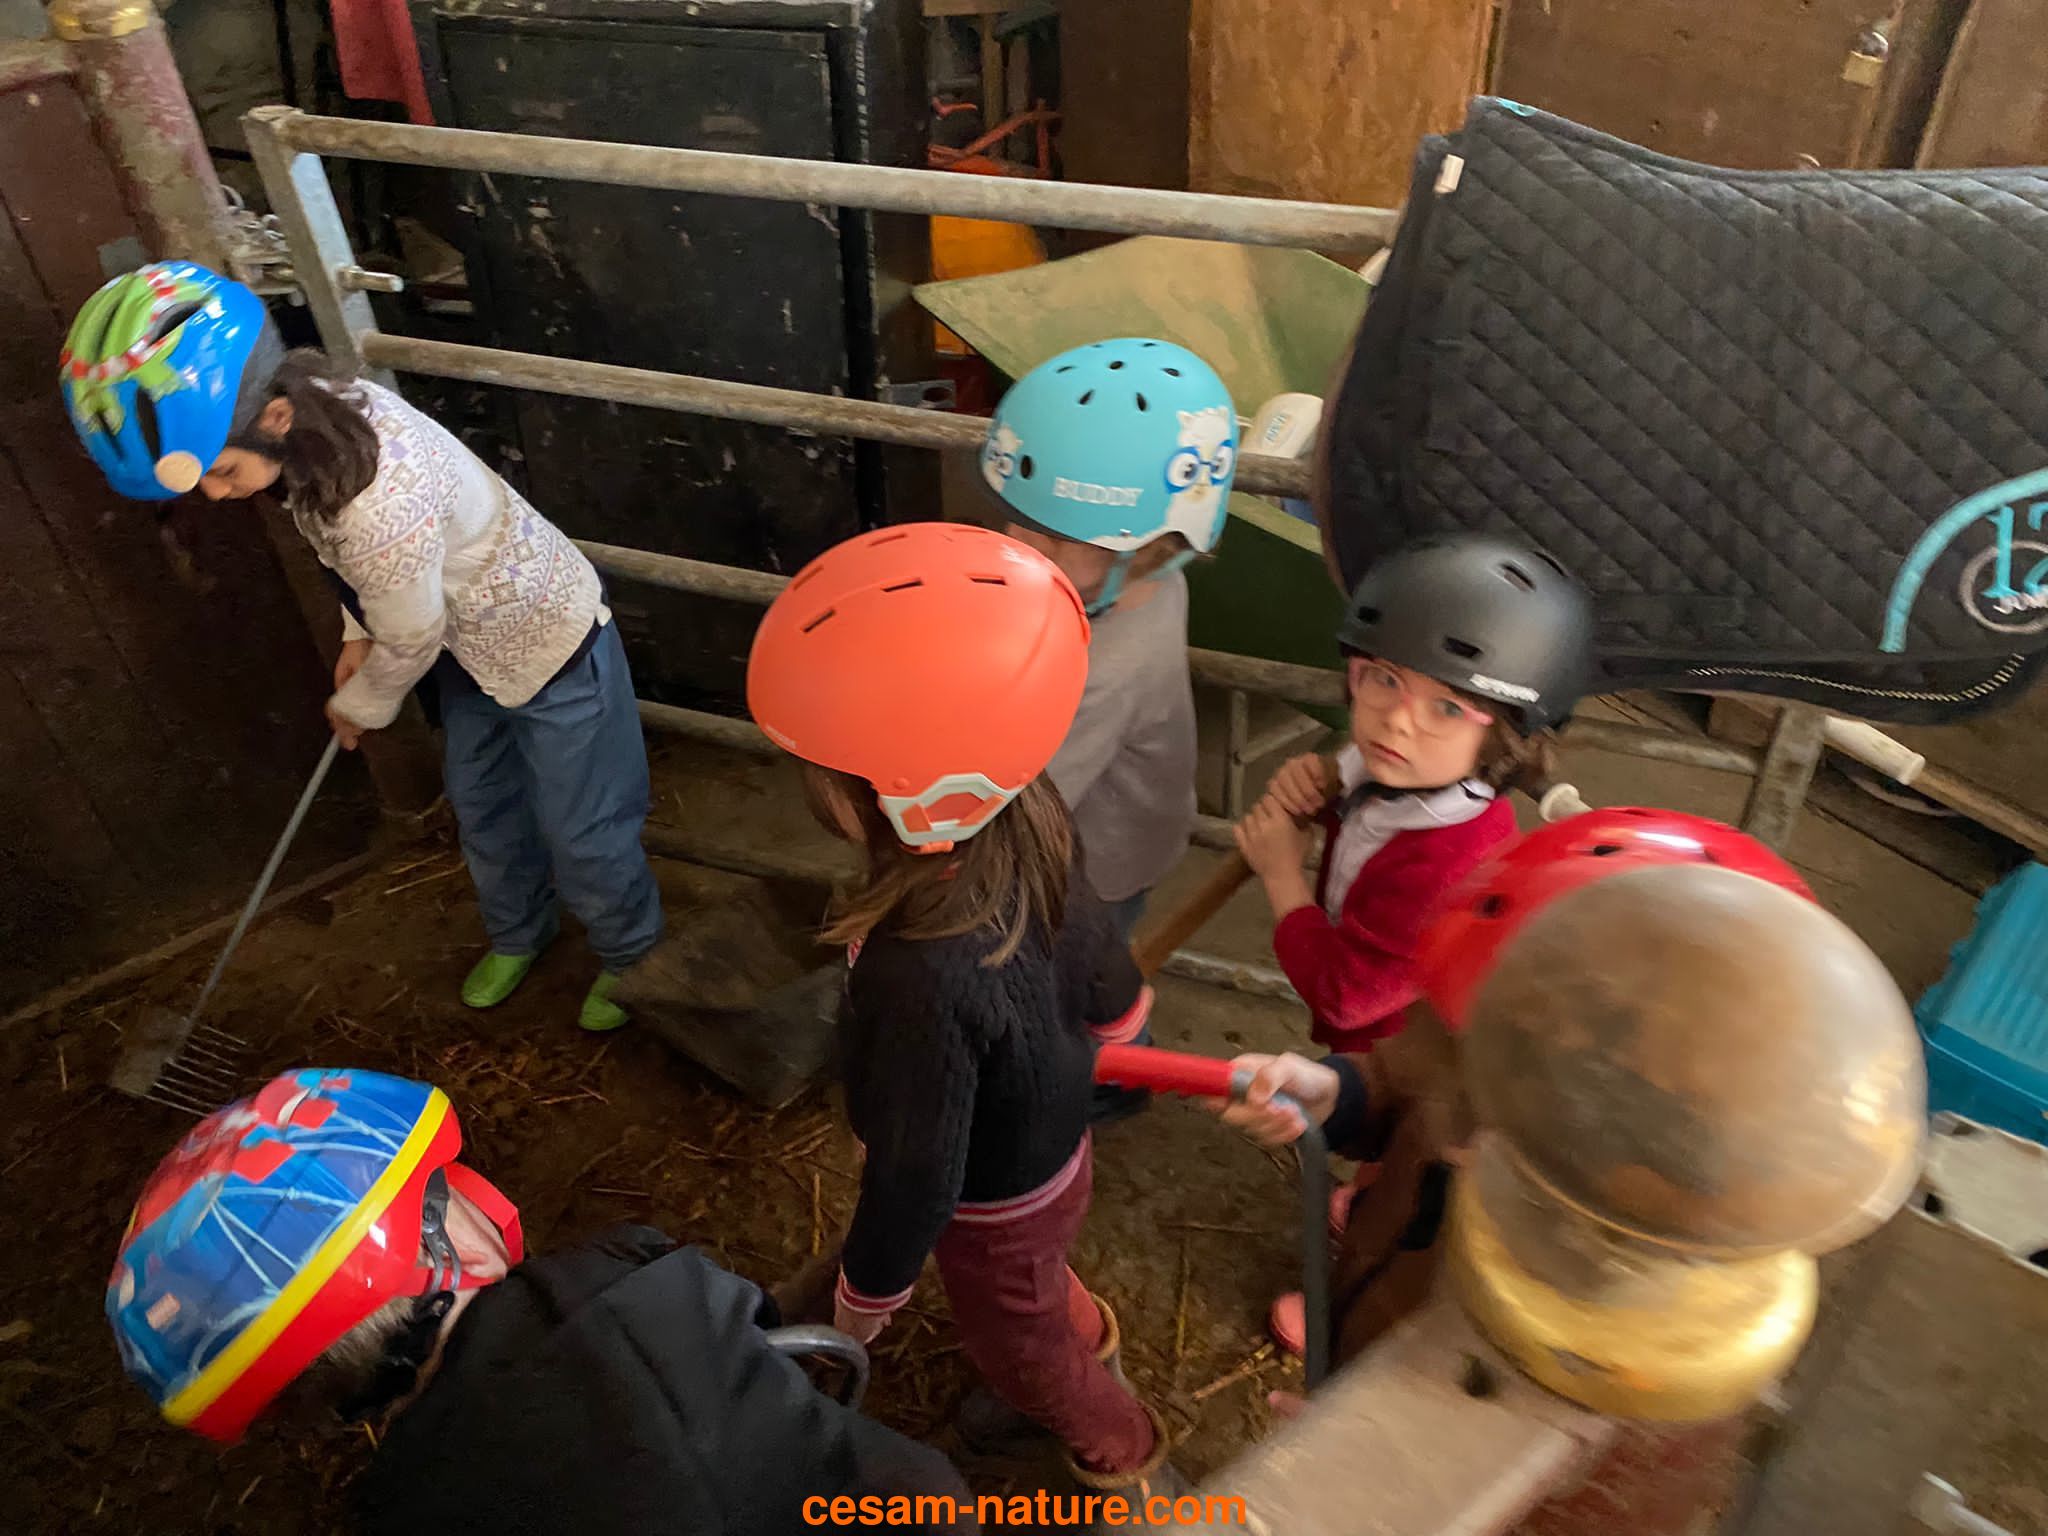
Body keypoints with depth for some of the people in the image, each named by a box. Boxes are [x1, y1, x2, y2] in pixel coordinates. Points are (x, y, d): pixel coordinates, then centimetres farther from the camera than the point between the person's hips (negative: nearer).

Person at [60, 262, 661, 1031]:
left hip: (547, 640, -9)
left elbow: (412, 642, -21)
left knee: (580, 829, 8)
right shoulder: (314, 409, -15)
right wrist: (357, 635, 5)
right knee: (480, 802, 24)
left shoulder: (382, 506, -41)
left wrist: (360, 705, -2)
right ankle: (516, 934, 49)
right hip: (473, 637, 9)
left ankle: (630, 954, 35)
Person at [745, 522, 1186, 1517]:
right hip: (1047, 1141, 6)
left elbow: (917, 1173, -29)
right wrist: (1100, 1021, 18)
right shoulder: (1026, 825, -24)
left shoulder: (922, 978, -46)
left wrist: (866, 1291, -9)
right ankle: (1085, 1344, 68)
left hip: (998, 1200, -6)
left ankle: (1129, 1465, 57)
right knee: (1036, 1302, 37)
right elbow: (1106, 980, -4)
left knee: (1018, 1346, 27)